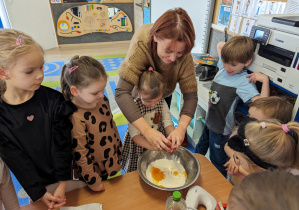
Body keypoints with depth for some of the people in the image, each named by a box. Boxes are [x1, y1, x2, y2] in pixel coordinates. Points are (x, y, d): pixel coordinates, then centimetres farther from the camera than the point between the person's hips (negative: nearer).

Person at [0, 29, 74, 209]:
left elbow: (62, 143, -14)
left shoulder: (53, 100, -16)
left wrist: (63, 184, -15)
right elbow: (16, 160, -11)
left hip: (70, 175, 0)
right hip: (35, 184, 0)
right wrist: (39, 193, -12)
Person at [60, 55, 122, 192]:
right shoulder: (75, 118, -33)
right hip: (95, 171, -6)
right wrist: (93, 181, -12)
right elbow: (80, 154, -23)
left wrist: (119, 149, 14)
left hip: (113, 164, 6)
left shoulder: (101, 100, -11)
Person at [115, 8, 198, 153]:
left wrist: (181, 127, -49)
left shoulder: (184, 57, -34)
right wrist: (147, 131, -57)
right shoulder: (141, 45, -42)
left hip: (164, 94, 2)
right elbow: (122, 92, -48)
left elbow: (190, 95, -31)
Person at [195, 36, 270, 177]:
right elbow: (220, 45, 11)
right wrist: (231, 46, -3)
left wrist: (265, 80, -40)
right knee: (199, 150, 30)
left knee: (217, 163, 13)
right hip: (210, 121, 7)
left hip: (221, 128, -7)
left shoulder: (244, 81, -25)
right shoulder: (224, 66, -5)